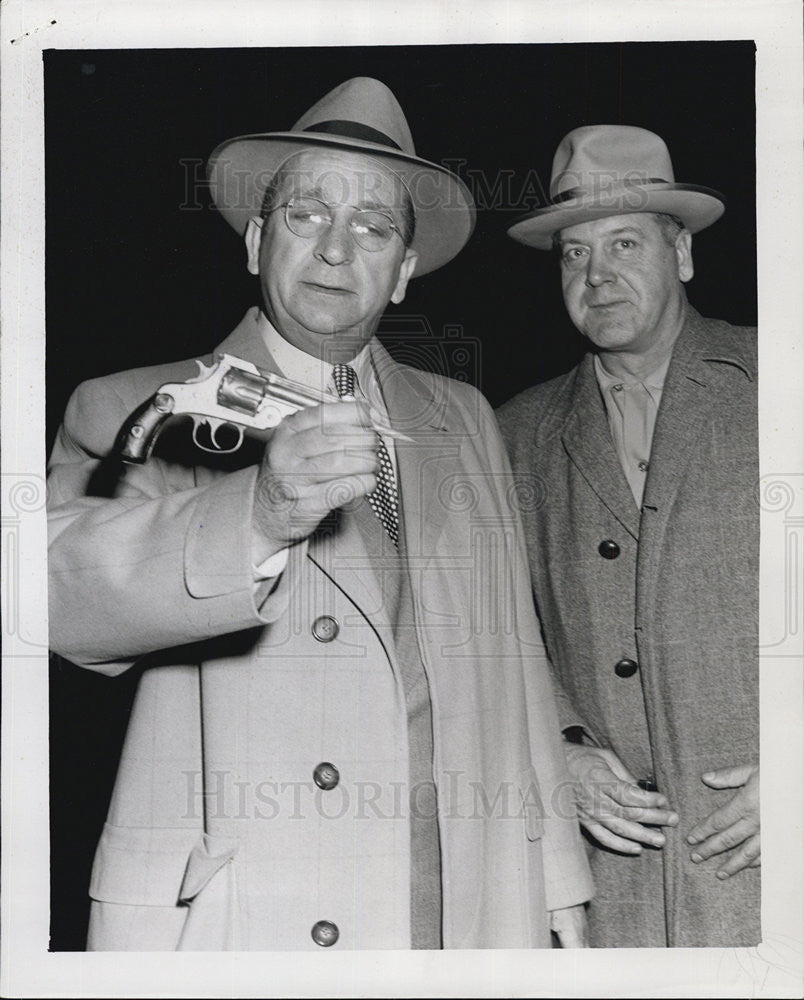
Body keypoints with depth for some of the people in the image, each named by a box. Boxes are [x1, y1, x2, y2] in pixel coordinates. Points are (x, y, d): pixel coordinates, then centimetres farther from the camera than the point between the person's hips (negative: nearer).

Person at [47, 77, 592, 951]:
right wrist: (257, 514, -35)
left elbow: (511, 665, 13)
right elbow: (68, 594, -19)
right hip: (222, 929, -3)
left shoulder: (464, 422, 13)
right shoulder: (136, 413, 0)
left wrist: (560, 900, 11)